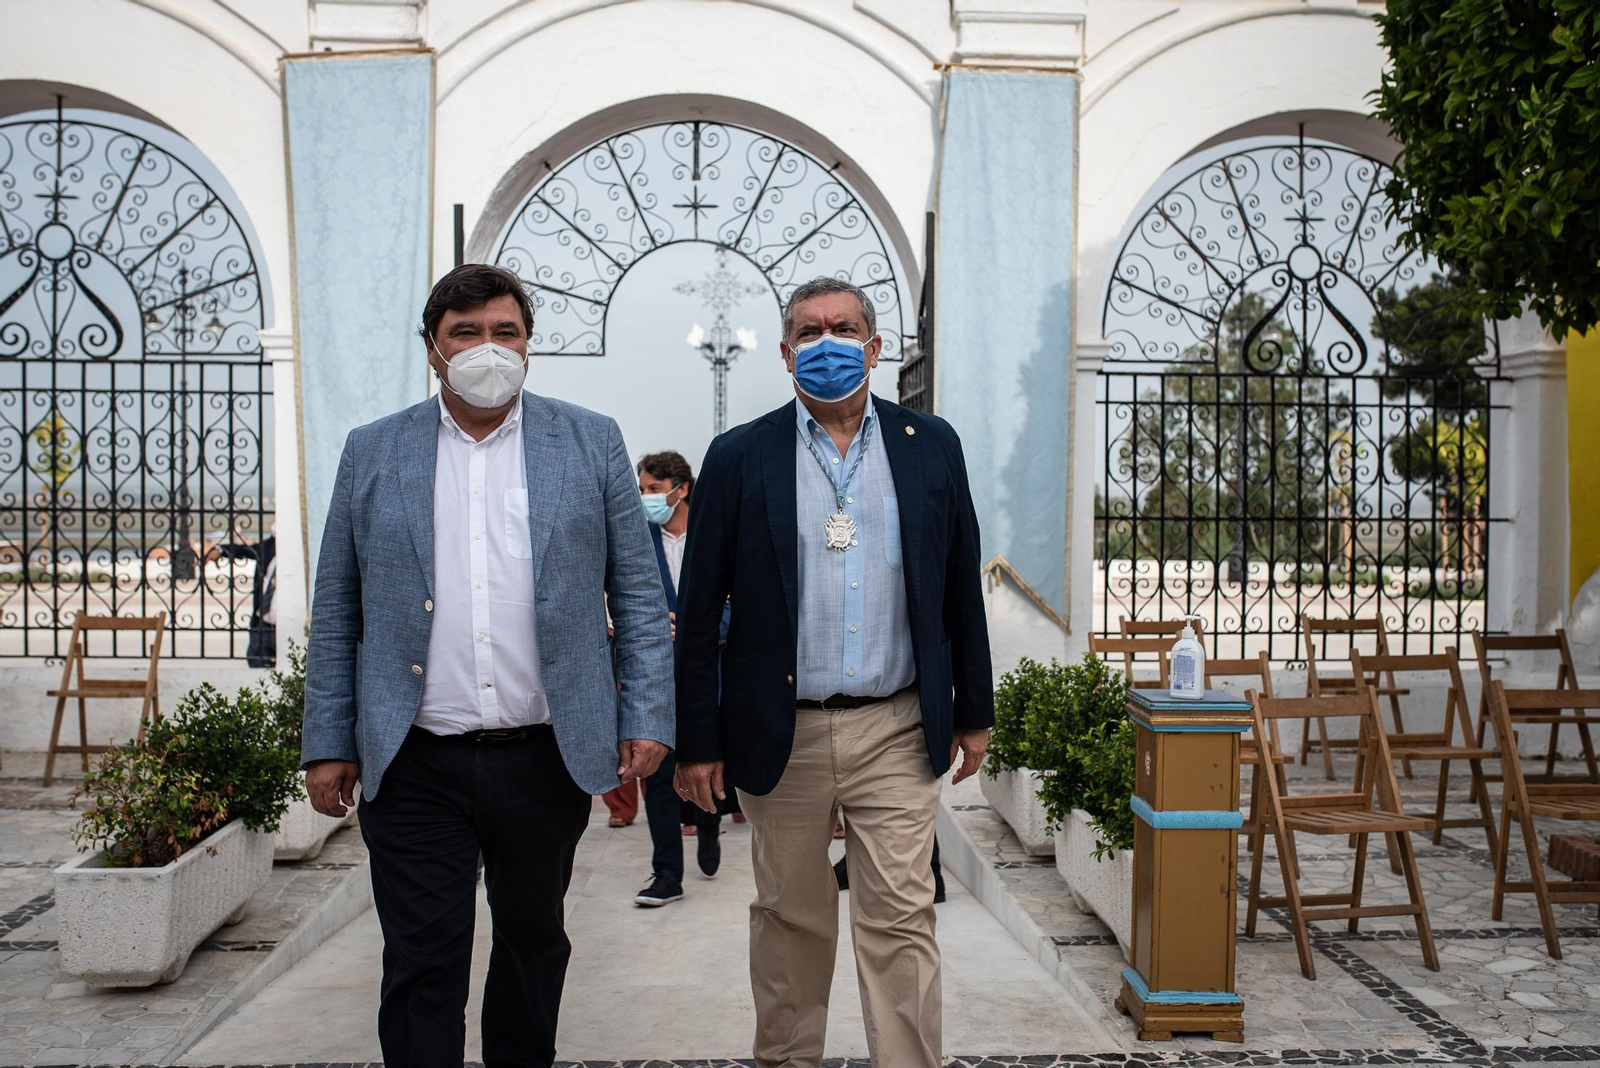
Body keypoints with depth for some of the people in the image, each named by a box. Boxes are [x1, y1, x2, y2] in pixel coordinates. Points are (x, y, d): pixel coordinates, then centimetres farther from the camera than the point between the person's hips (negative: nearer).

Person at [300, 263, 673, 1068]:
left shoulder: (592, 443, 5)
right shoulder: (372, 452, 6)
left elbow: (637, 594, 4)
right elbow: (336, 614, 8)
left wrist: (646, 717, -3)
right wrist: (327, 743, 4)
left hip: (546, 757, 1)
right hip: (414, 765, 0)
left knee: (534, 941, 17)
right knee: (422, 964, 2)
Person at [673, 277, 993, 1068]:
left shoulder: (931, 446, 5)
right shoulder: (740, 458, 0)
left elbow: (961, 588, 10)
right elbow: (698, 613, 0)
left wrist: (973, 712, 10)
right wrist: (696, 742, -2)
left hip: (897, 732, 0)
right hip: (782, 734, 0)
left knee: (902, 920, 0)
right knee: (790, 918, 13)